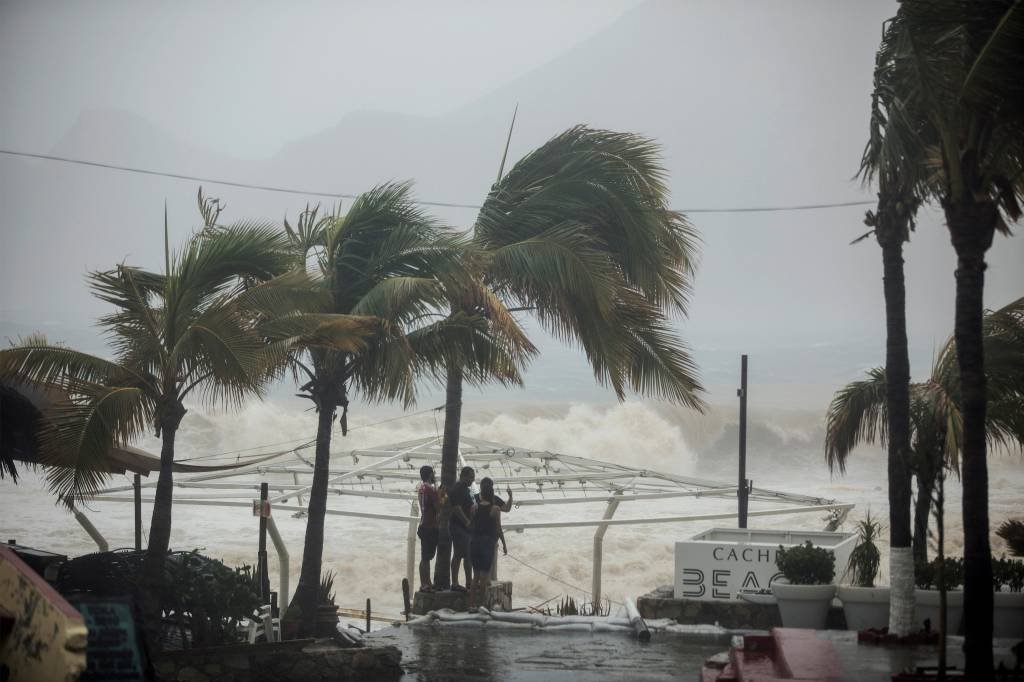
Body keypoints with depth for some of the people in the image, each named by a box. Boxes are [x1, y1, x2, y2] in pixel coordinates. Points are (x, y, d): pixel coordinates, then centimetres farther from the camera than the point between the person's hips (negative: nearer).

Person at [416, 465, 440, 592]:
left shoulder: (422, 487, 12)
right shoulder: (430, 489, -17)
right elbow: (438, 508, -17)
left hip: (425, 526, 10)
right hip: (430, 527, -10)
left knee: (426, 557, 14)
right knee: (426, 558, -7)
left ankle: (426, 583, 19)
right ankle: (425, 584, -5)